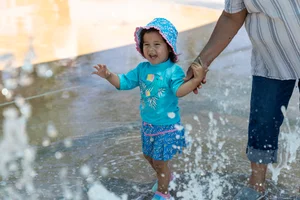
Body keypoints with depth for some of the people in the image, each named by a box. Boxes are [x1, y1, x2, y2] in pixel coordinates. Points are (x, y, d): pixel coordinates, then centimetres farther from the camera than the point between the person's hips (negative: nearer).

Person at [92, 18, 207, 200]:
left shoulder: (173, 70, -20)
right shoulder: (142, 69, -2)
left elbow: (179, 90, -34)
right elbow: (124, 82, 3)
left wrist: (197, 79, -48)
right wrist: (109, 75, -12)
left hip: (167, 126, -7)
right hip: (148, 124, 7)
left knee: (160, 161, 4)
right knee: (149, 156, 24)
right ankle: (166, 178, 52)